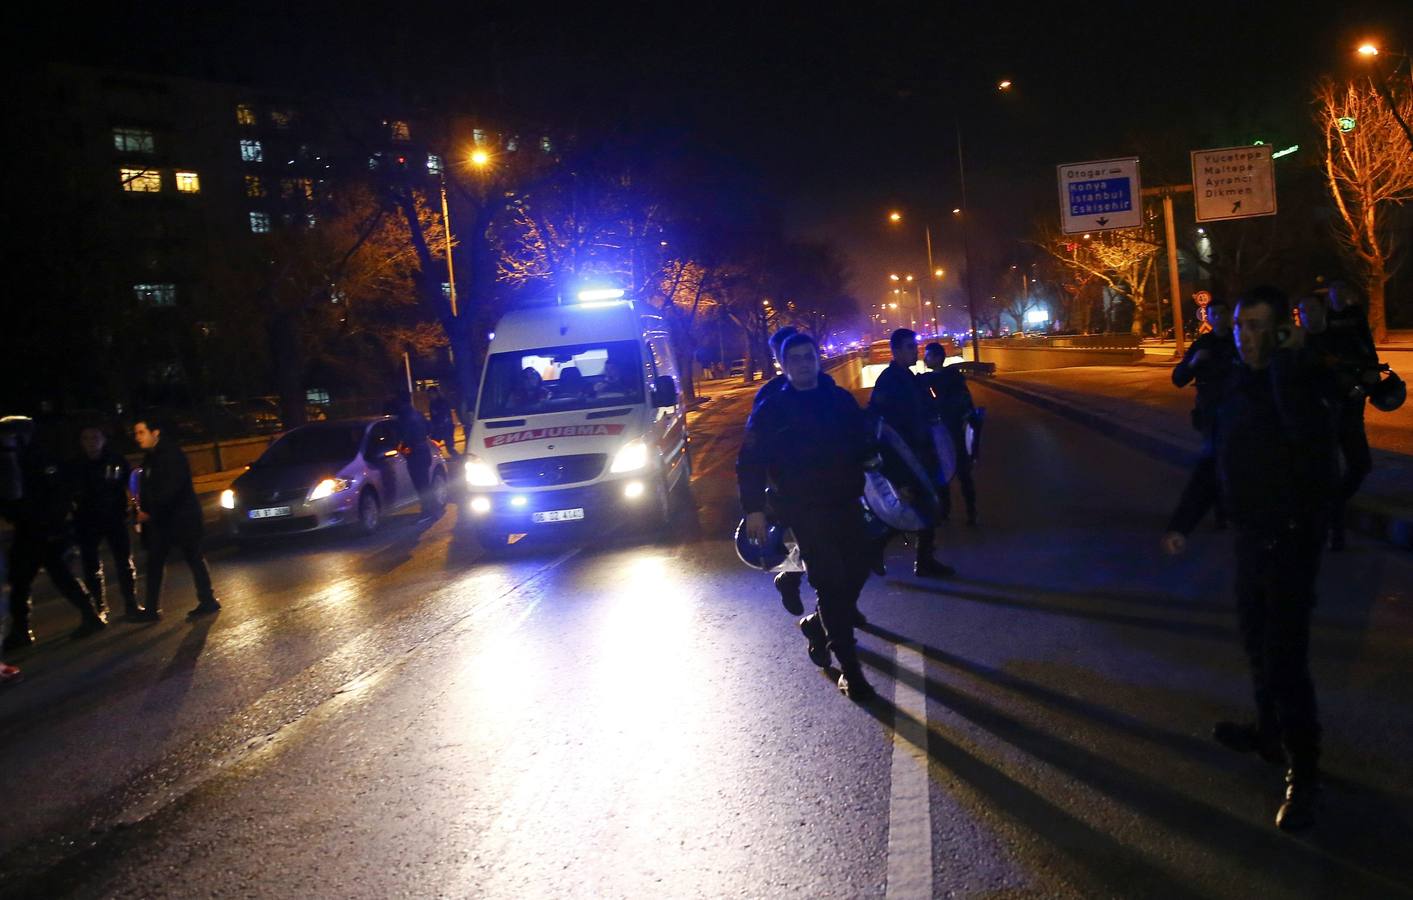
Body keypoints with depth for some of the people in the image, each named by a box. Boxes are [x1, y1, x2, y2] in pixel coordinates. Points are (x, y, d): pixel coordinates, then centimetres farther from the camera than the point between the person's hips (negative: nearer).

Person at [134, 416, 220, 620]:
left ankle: (207, 600, 9)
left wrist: (149, 511, -23)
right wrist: (142, 510, -1)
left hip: (181, 516, -9)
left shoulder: (172, 454, -14)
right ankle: (152, 609, 8)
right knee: (154, 561, 6)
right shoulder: (150, 457, 13)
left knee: (193, 557, 0)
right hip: (159, 518, 9)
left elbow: (171, 489, -24)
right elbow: (147, 489, 16)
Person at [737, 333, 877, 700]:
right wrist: (754, 509, -10)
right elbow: (750, 461, -3)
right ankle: (849, 667, 1)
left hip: (846, 503, 5)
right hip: (805, 511, -4)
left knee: (857, 571, 8)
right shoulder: (771, 409, -3)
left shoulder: (840, 399, 8)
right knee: (831, 584, -6)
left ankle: (817, 625, 36)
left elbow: (864, 445, 16)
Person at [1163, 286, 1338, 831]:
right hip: (1251, 534, 8)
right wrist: (1184, 521, 15)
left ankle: (1303, 773, 2)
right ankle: (1270, 734, 36)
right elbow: (1218, 458, 15)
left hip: (1291, 537, -8)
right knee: (1257, 642, 19)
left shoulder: (1304, 380, -17)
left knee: (1284, 657, -8)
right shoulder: (1236, 384, 6)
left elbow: (1307, 432, -42)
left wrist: (1287, 361, -34)